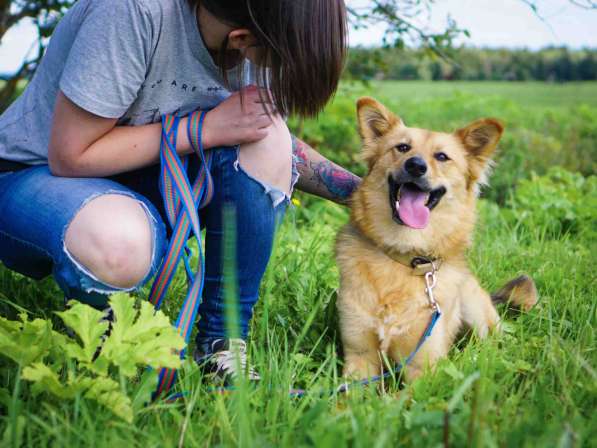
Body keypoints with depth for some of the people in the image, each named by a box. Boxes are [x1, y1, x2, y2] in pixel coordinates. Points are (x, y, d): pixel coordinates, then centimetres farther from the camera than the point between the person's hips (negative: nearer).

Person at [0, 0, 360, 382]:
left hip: (139, 181, 6)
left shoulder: (256, 50, -10)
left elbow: (279, 148, 9)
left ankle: (222, 343, -12)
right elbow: (70, 157, -26)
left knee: (266, 136, -21)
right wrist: (207, 128, -26)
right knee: (117, 247, -40)